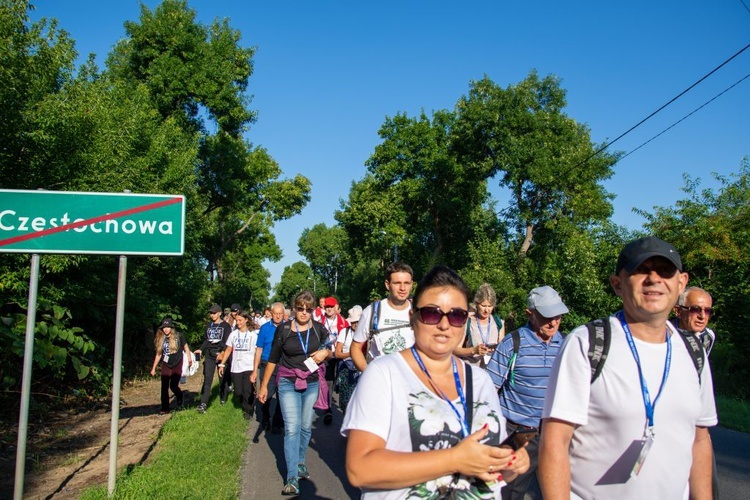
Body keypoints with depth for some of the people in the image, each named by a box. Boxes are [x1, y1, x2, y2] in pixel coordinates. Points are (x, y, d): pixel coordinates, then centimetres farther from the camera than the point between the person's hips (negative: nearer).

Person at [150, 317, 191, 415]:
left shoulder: (179, 336, -7)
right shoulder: (160, 339, 3)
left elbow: (185, 347, 5)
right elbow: (158, 354, 11)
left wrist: (189, 358, -7)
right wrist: (153, 368, 12)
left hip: (177, 364, -3)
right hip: (166, 365, 3)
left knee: (173, 386, -6)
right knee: (164, 387, -1)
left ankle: (180, 398, 27)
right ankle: (165, 408, 8)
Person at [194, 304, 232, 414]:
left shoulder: (226, 326, -2)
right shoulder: (209, 325, 14)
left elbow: (226, 342, -10)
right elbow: (206, 340, 17)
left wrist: (222, 353, -23)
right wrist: (201, 350, 2)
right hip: (209, 355, 3)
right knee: (207, 379, -6)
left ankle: (223, 399, 25)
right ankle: (203, 404, -13)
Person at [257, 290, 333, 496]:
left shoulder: (319, 329, 0)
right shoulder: (283, 330, -5)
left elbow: (330, 351, 14)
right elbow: (273, 359, 2)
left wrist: (325, 352, -10)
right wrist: (264, 386, 3)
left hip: (312, 384, 3)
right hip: (288, 384, -2)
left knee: (305, 427, 11)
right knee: (292, 428, -10)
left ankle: (300, 462, 33)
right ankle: (292, 478, -10)